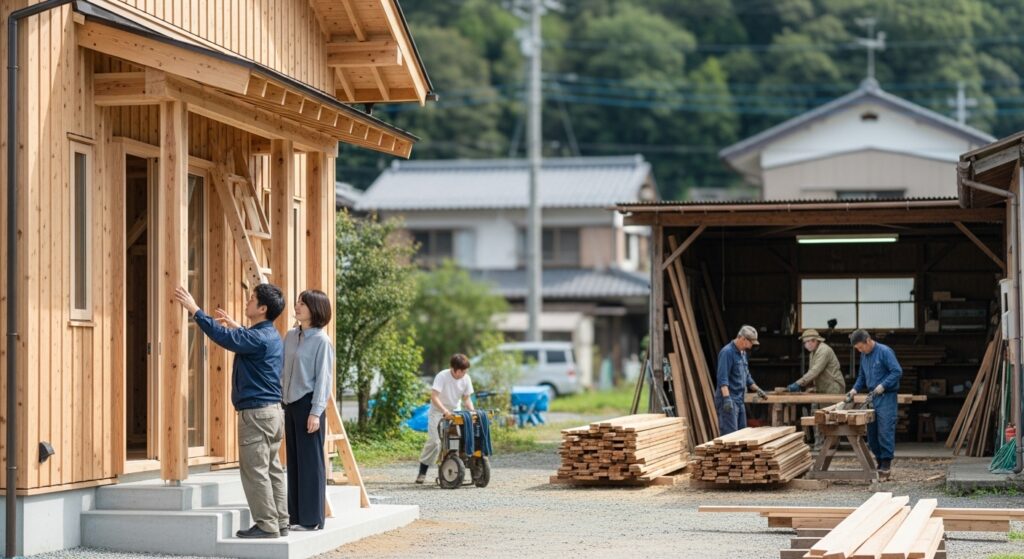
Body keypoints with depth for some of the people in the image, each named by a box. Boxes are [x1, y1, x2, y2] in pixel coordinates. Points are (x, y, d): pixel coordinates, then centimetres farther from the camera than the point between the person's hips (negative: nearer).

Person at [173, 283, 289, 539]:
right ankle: (280, 522, 15)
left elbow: (224, 337, -26)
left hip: (256, 413, -10)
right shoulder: (270, 335, 13)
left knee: (255, 470, -5)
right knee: (272, 469, 12)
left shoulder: (259, 338, -17)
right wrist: (235, 326, 39)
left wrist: (194, 310, -22)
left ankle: (266, 525, -3)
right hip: (273, 411, 10)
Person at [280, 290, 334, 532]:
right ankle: (295, 515, 17)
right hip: (290, 403, 7)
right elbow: (282, 370, 15)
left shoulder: (321, 341, -9)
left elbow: (323, 378, -11)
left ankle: (312, 519, 2)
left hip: (308, 405, -7)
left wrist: (316, 412, -15)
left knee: (310, 462, -2)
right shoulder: (291, 336, 11)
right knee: (293, 461, 10)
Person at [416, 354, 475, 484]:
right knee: (434, 441, -14)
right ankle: (422, 472, -5)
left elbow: (466, 399, 2)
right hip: (438, 412, -5)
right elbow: (434, 396, -29)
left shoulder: (466, 379, -6)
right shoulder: (442, 376, -22)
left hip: (455, 413, 5)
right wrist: (445, 411, -41)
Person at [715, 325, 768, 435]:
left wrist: (758, 389, 24)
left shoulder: (743, 353, 16)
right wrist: (727, 398, -31)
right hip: (729, 401, -10)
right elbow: (722, 377, -23)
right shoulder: (727, 352, -14)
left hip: (739, 400, 10)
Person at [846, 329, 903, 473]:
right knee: (872, 431, 7)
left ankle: (886, 463, -8)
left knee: (885, 431, -11)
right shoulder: (864, 355, 13)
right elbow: (862, 377, 24)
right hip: (872, 397, 8)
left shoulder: (884, 352, -11)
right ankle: (878, 460, 15)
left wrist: (883, 386, -22)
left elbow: (897, 371, -16)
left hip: (886, 397, -8)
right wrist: (855, 390, 7)